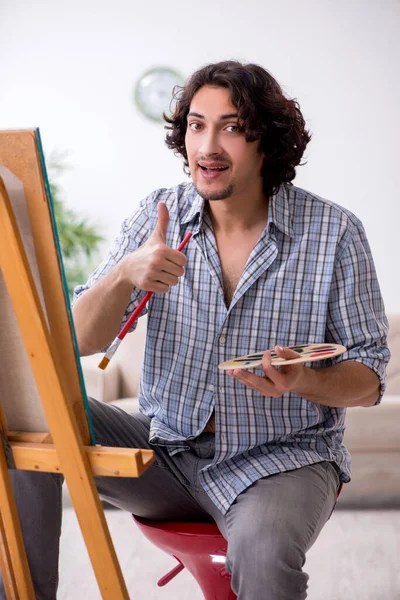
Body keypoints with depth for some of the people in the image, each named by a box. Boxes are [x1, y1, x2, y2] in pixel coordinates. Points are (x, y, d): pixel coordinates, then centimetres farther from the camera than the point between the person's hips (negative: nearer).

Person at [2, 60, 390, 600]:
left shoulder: (334, 232, -8)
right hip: (168, 449, 4)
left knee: (262, 551, -36)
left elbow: (368, 378, -3)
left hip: (282, 457, -3)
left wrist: (305, 381, -26)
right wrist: (126, 274, -25)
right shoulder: (157, 218, 0)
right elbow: (80, 340, -4)